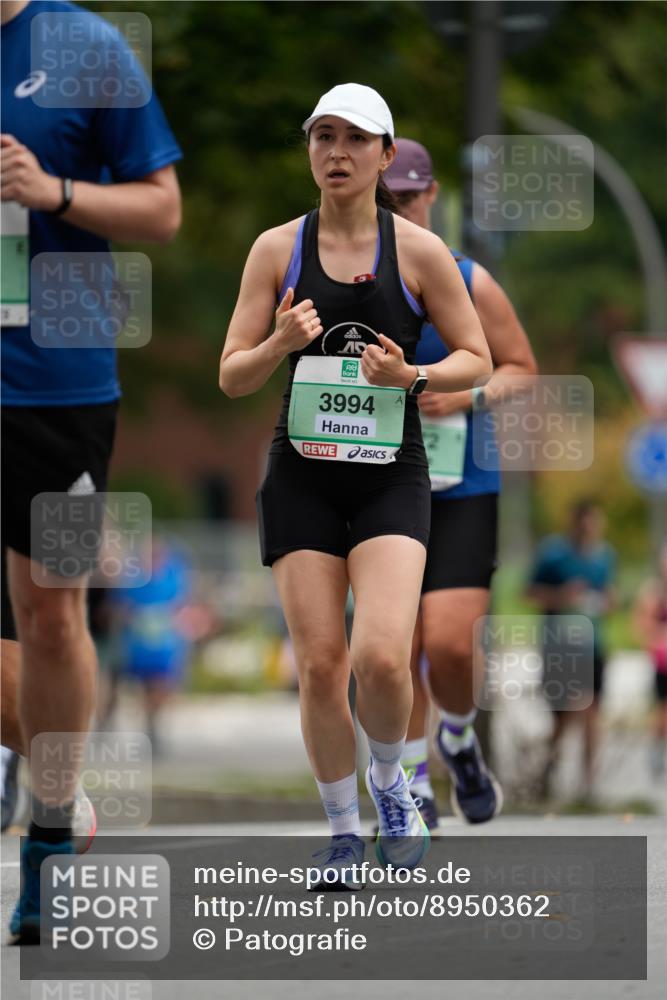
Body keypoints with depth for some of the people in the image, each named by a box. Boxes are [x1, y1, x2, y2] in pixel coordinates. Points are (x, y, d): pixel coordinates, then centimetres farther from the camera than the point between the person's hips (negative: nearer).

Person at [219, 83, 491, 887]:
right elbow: (231, 377, 4)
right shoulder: (277, 248, 3)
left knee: (381, 657, -18)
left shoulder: (419, 251, 0)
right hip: (302, 480, 1)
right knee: (319, 664, -3)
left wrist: (412, 375, -13)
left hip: (390, 479, -1)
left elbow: (477, 359, 6)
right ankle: (343, 831, 16)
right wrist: (281, 343, -17)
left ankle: (390, 784, 13)